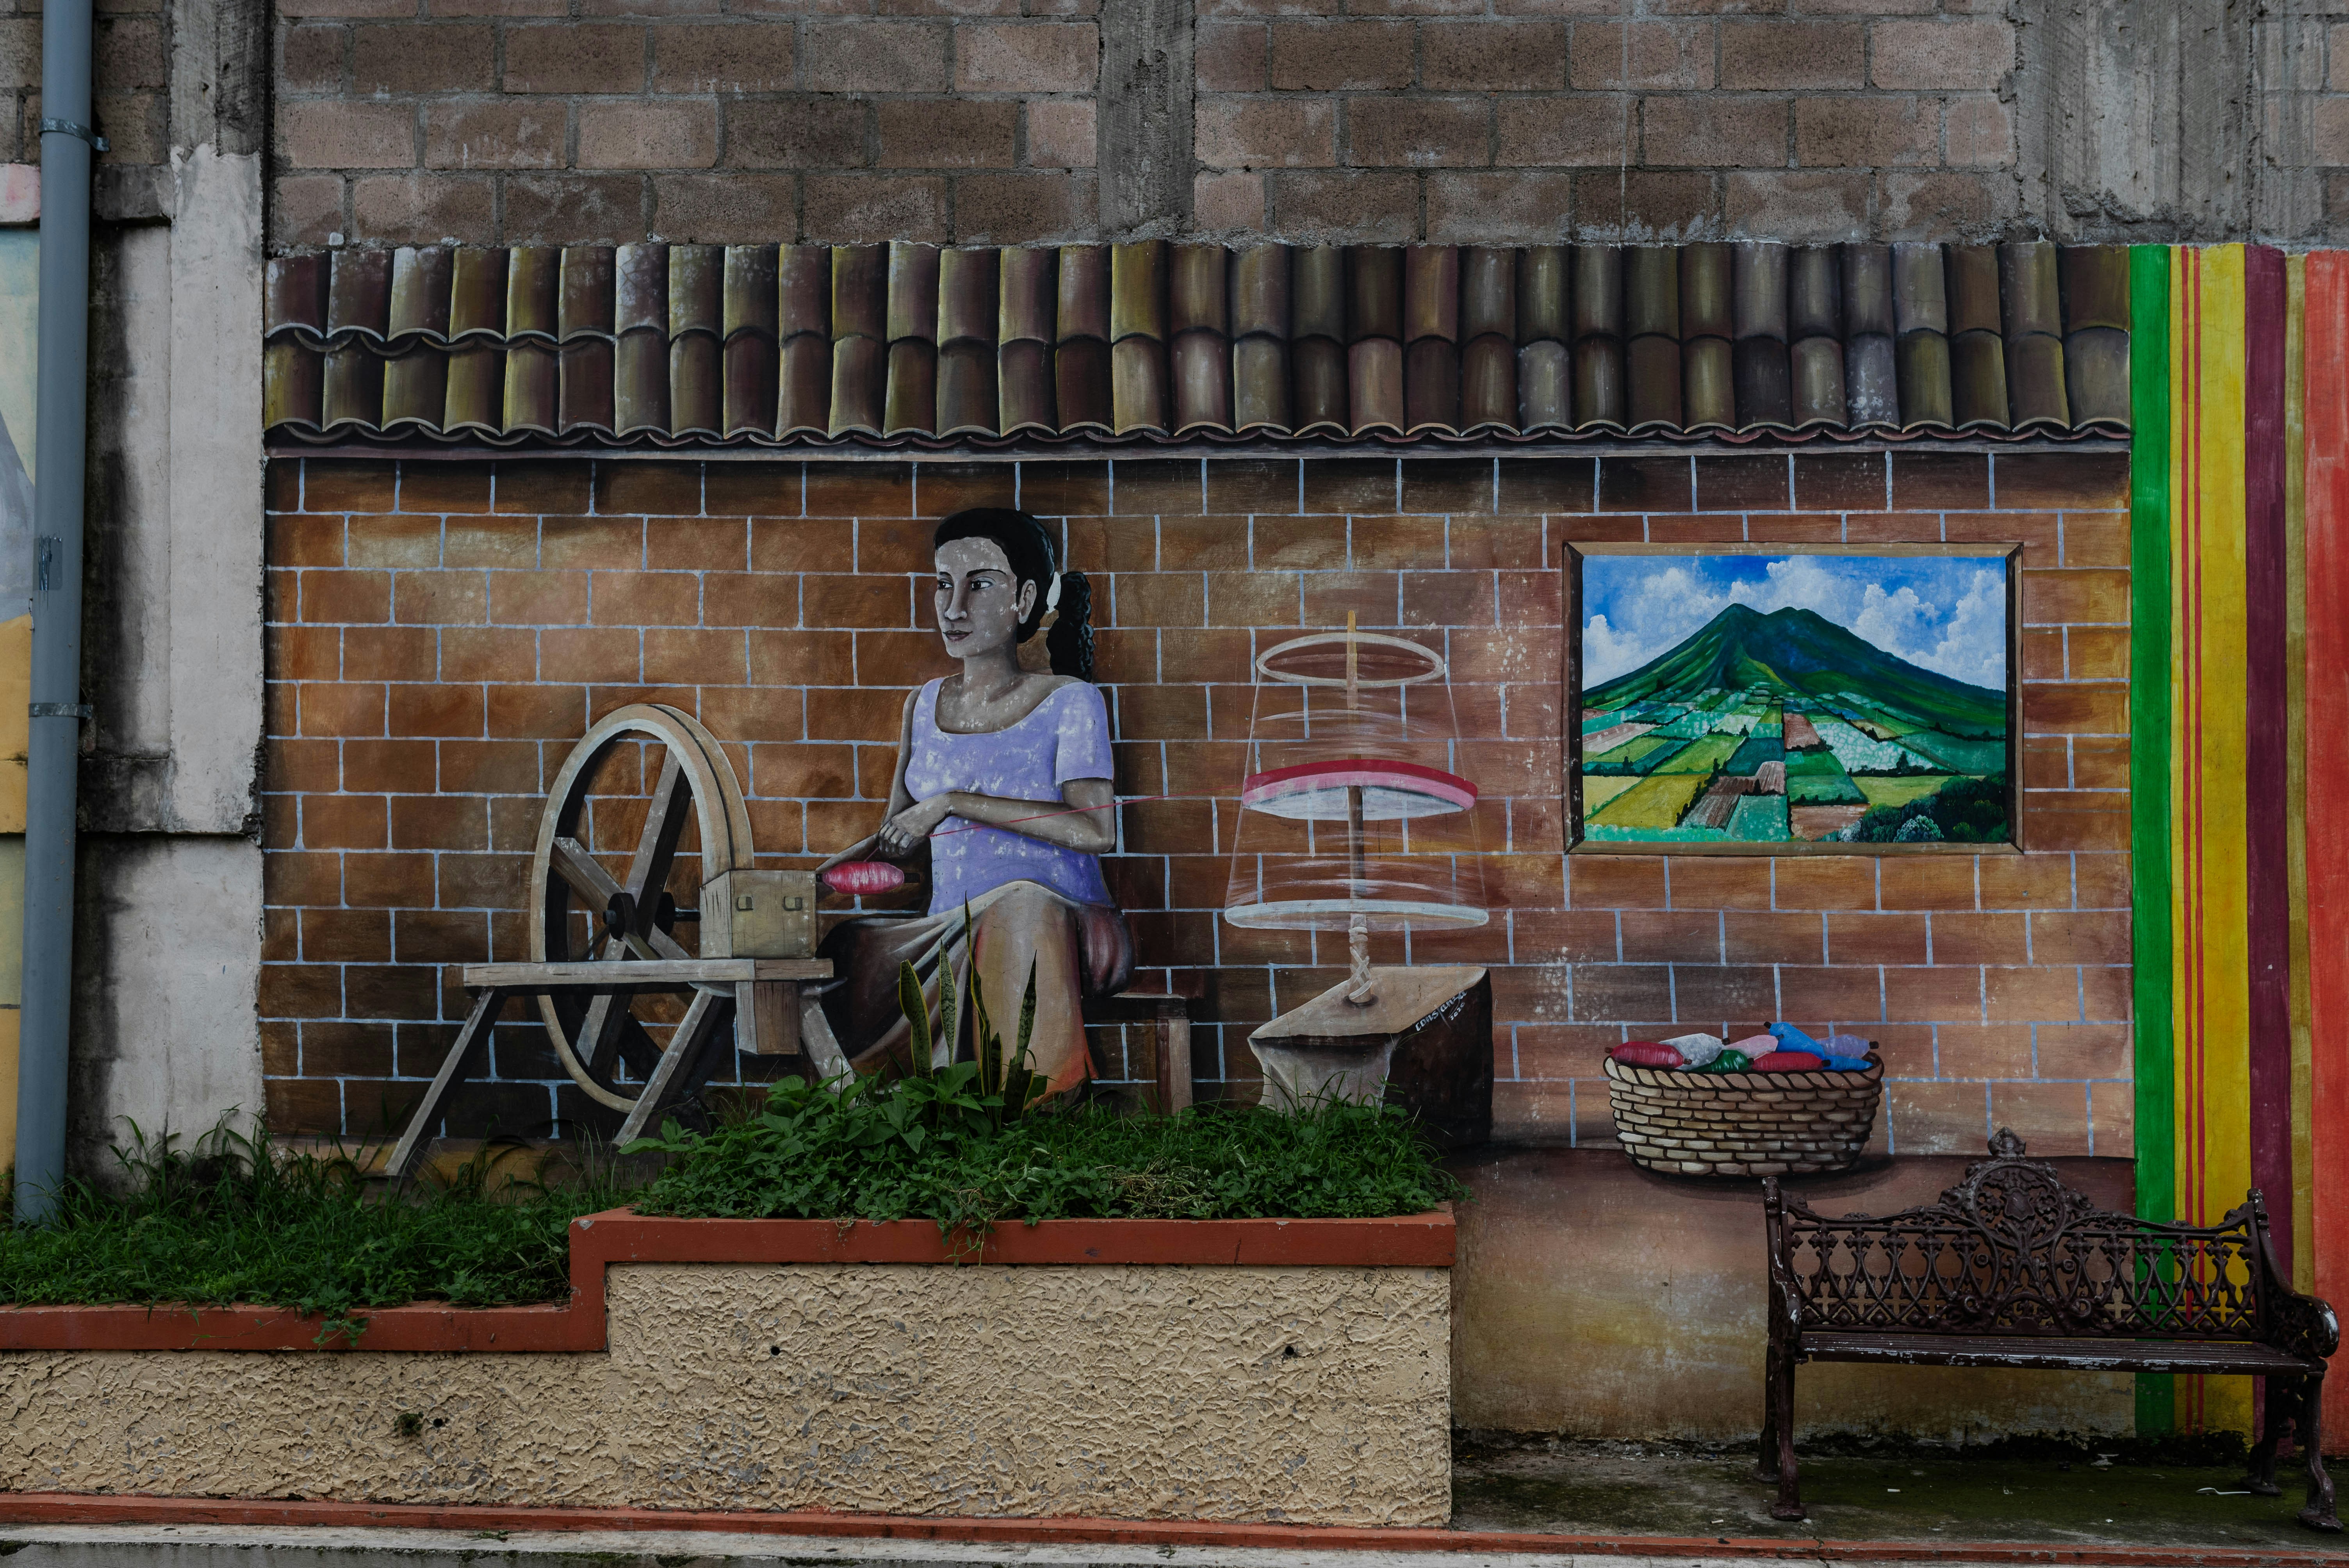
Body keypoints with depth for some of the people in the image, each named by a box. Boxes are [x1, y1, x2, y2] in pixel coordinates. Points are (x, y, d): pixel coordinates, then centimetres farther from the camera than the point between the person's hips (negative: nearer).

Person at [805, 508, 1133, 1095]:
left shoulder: (1068, 701, 0)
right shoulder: (924, 705, 16)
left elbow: (1096, 830, -15)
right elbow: (897, 838, 23)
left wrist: (954, 803, -14)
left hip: (1061, 923, -5)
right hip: (951, 932, 5)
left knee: (1021, 903, -39)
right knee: (818, 954, -17)